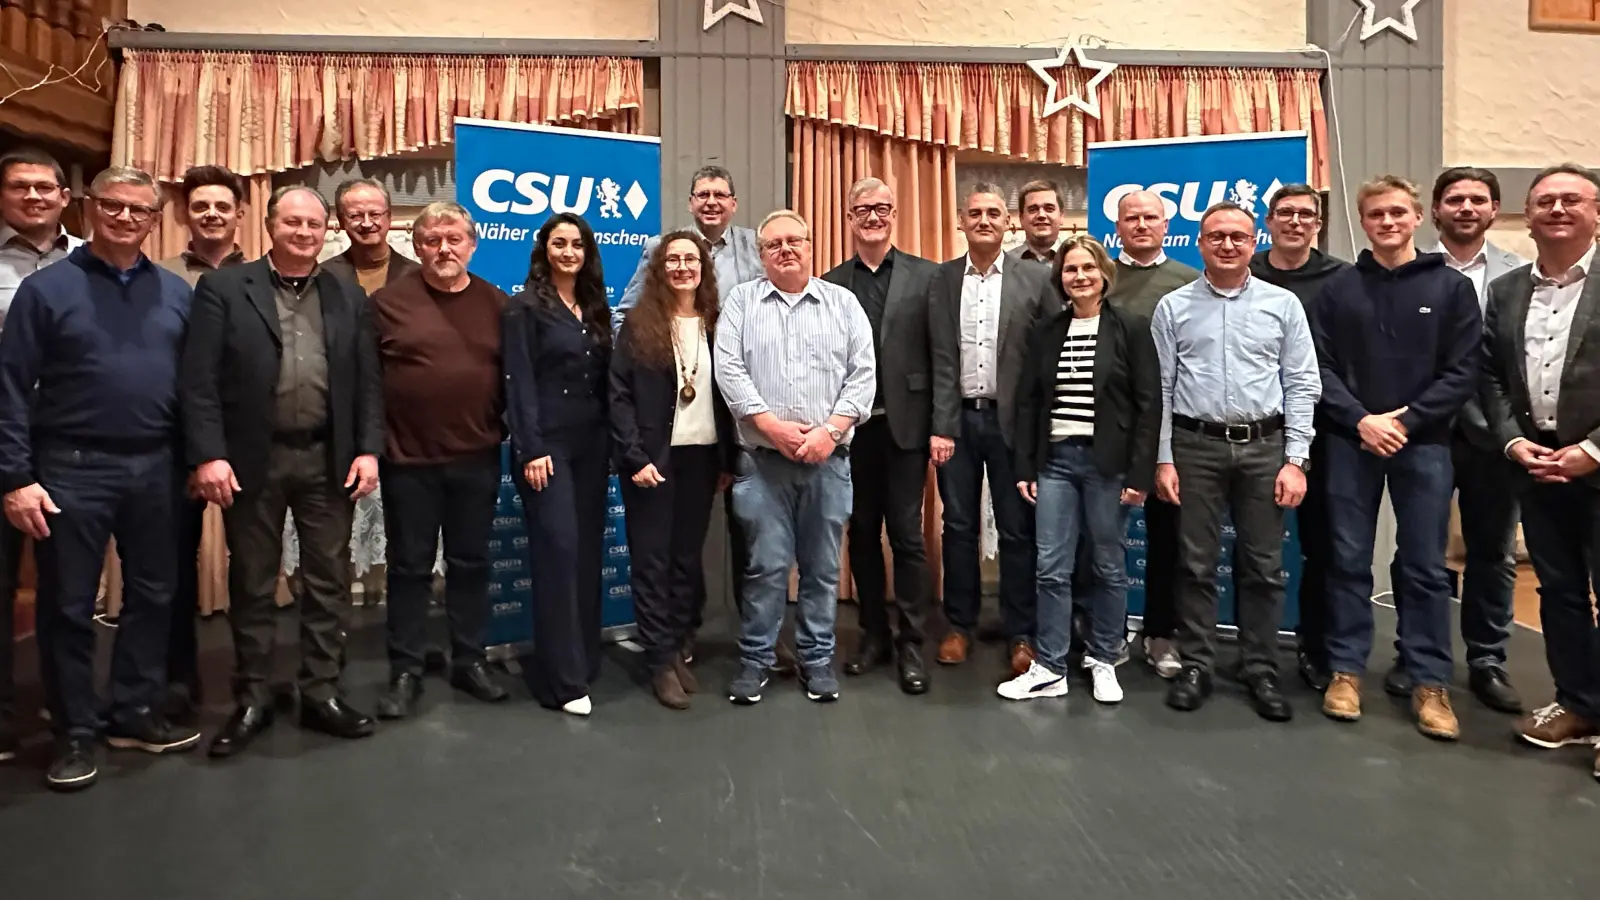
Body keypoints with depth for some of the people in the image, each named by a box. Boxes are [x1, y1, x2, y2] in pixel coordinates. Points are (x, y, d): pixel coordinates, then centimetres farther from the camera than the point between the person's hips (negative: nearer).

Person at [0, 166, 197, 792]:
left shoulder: (176, 292, 7)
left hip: (154, 467, 3)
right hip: (72, 468, -3)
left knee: (152, 595, 11)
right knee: (68, 606, 6)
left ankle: (136, 713, 26)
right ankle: (74, 731, 20)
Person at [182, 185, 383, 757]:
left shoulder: (349, 298, 10)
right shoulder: (223, 288, 1)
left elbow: (368, 382, 7)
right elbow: (200, 379, -5)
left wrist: (368, 449, -3)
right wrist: (208, 455, -13)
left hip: (328, 459, 2)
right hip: (253, 459, -2)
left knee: (329, 581, 7)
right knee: (252, 585, 9)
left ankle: (322, 694, 20)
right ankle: (252, 701, 22)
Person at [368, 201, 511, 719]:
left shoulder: (496, 303, 5)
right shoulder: (389, 301, -2)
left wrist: (503, 427, 2)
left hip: (477, 459, 2)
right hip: (408, 459, -2)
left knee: (471, 562, 12)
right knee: (410, 567, 8)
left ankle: (470, 661, 25)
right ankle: (406, 671, 20)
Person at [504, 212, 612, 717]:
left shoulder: (595, 309, 13)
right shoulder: (526, 307, -3)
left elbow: (605, 379, 12)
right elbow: (520, 383, -9)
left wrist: (612, 444, 8)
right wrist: (531, 450, -16)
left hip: (591, 443, 6)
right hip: (548, 444, -6)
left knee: (588, 552, 8)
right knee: (558, 552, -7)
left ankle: (585, 660, 20)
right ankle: (562, 678, -1)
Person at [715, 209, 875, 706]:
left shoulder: (843, 302, 8)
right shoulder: (741, 301, 6)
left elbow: (863, 373, 1)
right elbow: (729, 371, -3)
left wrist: (831, 430, -10)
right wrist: (772, 425, -12)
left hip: (829, 459, 1)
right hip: (763, 459, -1)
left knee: (822, 566, 8)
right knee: (766, 565, 2)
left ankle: (817, 658, 21)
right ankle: (755, 659, 16)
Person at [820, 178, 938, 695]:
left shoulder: (925, 276, 1)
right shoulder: (830, 283, 7)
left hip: (904, 423, -2)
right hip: (851, 425, 3)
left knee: (906, 535, 2)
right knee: (862, 533, 11)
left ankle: (911, 643, 13)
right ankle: (873, 634, 24)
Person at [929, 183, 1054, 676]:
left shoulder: (1035, 278, 0)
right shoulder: (942, 279, 4)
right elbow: (940, 359, 0)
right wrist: (940, 426, -5)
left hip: (1012, 420, -1)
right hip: (958, 417, 2)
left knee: (1017, 530, 5)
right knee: (958, 525, 10)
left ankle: (1021, 633, 17)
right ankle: (959, 624, 24)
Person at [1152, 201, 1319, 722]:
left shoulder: (1283, 305, 5)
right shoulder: (1174, 307, 4)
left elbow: (1302, 386, 3)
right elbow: (1159, 388, 4)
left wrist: (1295, 460, -4)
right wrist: (1163, 459, -1)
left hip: (1264, 446, 1)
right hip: (1196, 446, 0)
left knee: (1263, 566, 6)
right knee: (1196, 564, 6)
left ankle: (1261, 671, 18)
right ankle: (1195, 667, 17)